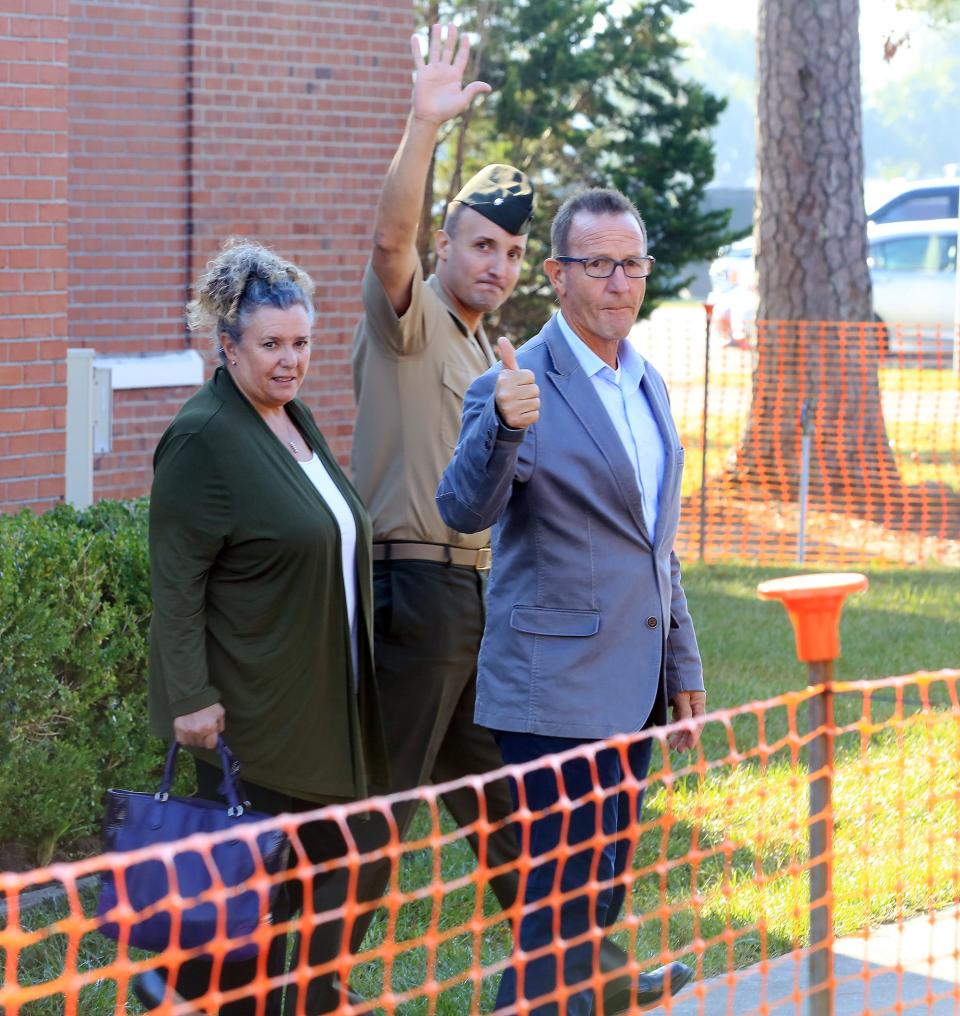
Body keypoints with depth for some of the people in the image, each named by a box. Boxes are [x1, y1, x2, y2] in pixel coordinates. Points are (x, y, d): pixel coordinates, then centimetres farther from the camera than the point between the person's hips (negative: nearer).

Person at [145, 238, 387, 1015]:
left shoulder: (295, 418, 12)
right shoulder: (204, 439, -15)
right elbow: (175, 580, -17)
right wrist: (191, 697, -22)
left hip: (324, 698, 9)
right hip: (248, 710, -8)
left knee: (326, 859, 11)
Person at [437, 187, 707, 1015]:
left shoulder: (648, 383, 12)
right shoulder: (518, 386, -13)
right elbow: (465, 511, -28)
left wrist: (683, 666, 19)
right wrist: (503, 428, -46)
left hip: (633, 684, 8)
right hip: (558, 689, -8)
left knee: (604, 884, 18)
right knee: (567, 892, -8)